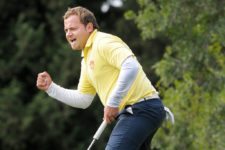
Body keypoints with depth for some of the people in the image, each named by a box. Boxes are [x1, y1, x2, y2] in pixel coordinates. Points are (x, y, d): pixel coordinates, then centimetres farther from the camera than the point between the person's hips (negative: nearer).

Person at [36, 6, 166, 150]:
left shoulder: (104, 42, -9)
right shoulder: (87, 59, 22)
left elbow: (131, 67, -24)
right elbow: (83, 99, 27)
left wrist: (113, 103, -22)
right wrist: (50, 87, 17)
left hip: (140, 108, -11)